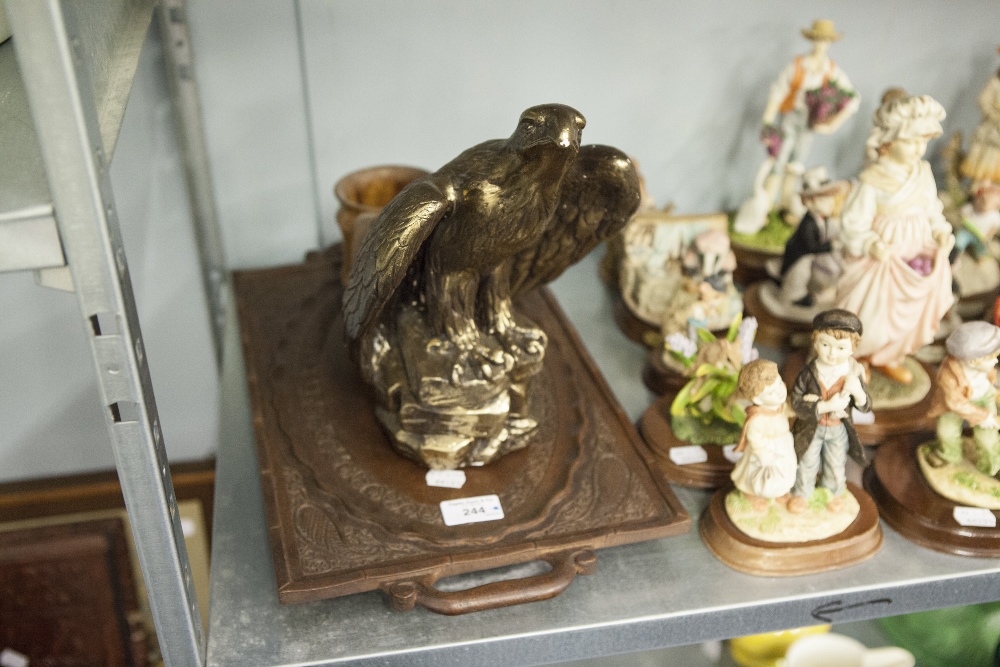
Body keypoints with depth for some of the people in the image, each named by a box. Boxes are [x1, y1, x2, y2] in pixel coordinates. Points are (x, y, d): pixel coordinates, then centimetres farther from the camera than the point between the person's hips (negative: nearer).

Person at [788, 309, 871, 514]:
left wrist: (857, 391, -36)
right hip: (811, 428, -2)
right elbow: (797, 403, -26)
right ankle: (802, 493, 47)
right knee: (807, 464, 21)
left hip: (839, 430, 2)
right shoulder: (808, 373, -26)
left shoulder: (853, 374, -20)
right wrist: (826, 406, -37)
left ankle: (833, 492, 54)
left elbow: (866, 407, -13)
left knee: (836, 466, 25)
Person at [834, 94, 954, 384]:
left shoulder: (923, 173, -2)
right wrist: (871, 244, -35)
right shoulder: (872, 181, -21)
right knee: (872, 314, 2)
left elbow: (932, 211, 9)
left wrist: (941, 231, -8)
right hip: (882, 257, -6)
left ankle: (887, 357, 45)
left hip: (919, 256, 6)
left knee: (912, 311, 19)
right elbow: (854, 224, -19)